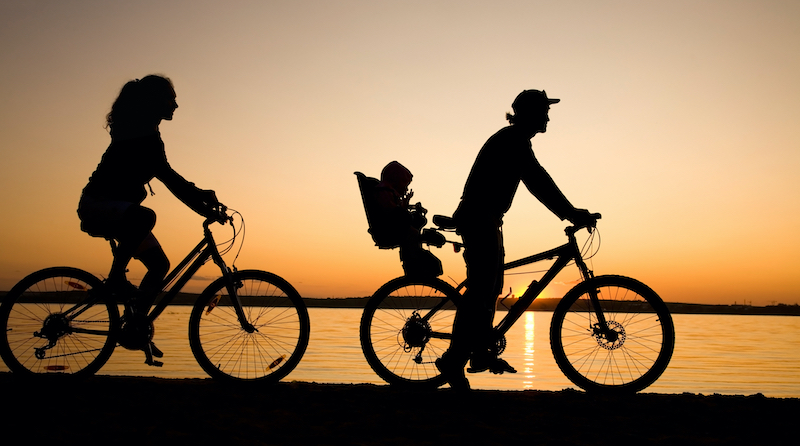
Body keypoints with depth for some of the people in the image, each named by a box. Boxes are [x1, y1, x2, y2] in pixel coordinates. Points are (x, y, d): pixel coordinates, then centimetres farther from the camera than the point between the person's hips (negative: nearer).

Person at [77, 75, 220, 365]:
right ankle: (115, 278, -23)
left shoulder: (147, 132, 15)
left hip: (117, 208, 10)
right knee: (144, 216, -41)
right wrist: (198, 196, -30)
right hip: (97, 204, -10)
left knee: (159, 264, 2)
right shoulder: (137, 130, -15)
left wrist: (200, 199, 6)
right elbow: (163, 172, -27)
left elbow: (163, 174, 16)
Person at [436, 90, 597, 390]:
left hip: (484, 220, 11)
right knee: (480, 292, -11)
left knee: (490, 289, 14)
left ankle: (481, 353, 22)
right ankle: (454, 360, -7)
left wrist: (570, 213, 17)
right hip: (480, 220, -11)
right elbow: (539, 182, -21)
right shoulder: (513, 141, -13)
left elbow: (537, 183, 21)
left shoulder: (514, 141, 19)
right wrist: (571, 213, -21)